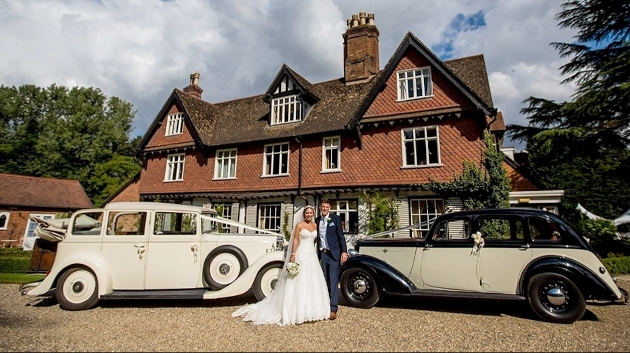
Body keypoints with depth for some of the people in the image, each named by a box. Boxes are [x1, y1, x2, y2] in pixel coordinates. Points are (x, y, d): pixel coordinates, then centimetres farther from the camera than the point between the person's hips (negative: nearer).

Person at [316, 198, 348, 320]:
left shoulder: (336, 218, -2)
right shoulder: (317, 220, 10)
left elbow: (341, 235, -4)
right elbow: (317, 237, 12)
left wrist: (344, 251, -10)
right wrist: (317, 253, 10)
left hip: (333, 253, -4)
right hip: (322, 254, 4)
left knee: (333, 281, -6)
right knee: (325, 281, 11)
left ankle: (333, 309, -4)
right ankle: (326, 305, 22)